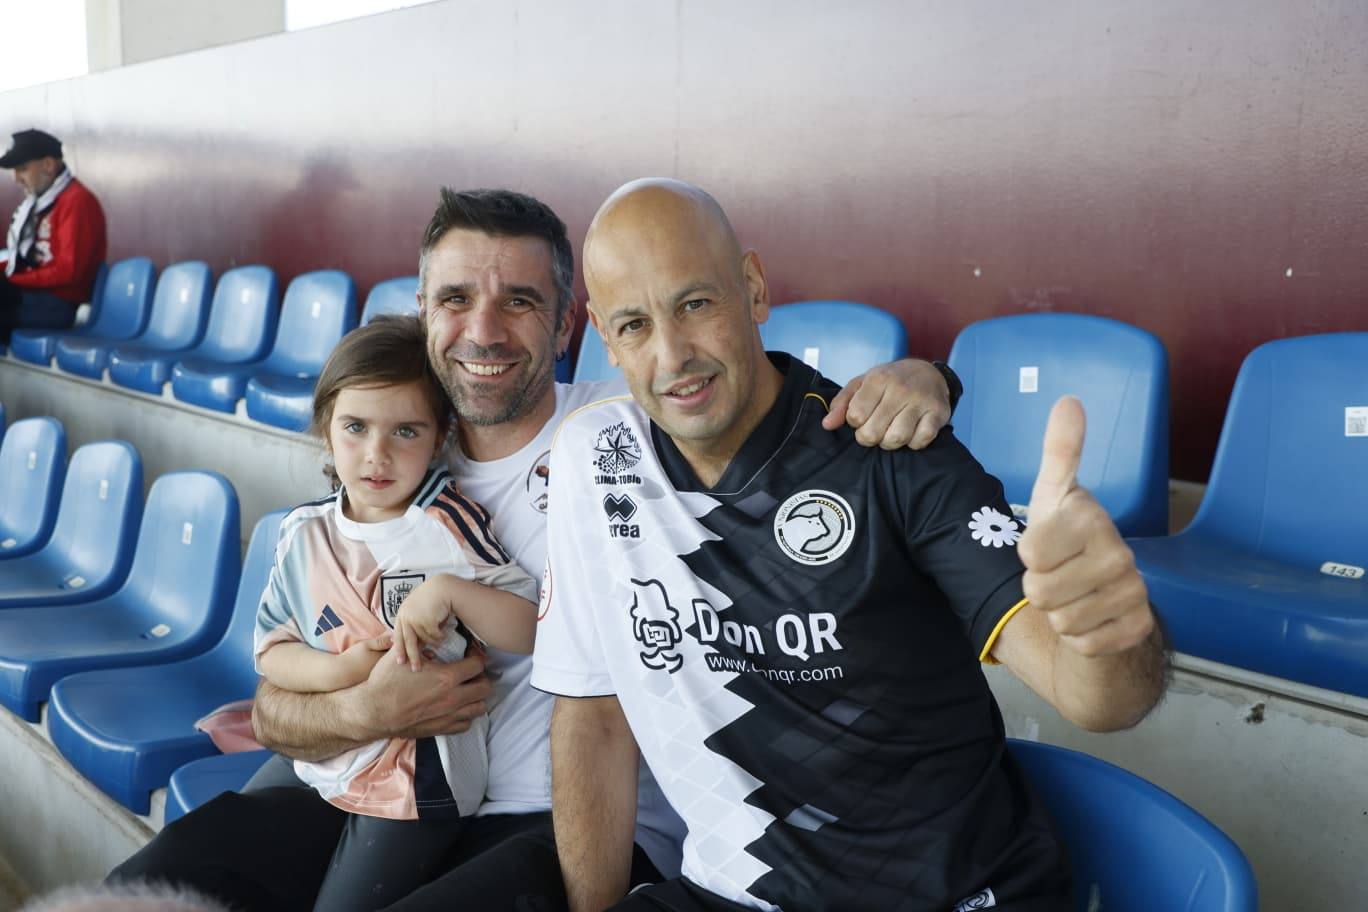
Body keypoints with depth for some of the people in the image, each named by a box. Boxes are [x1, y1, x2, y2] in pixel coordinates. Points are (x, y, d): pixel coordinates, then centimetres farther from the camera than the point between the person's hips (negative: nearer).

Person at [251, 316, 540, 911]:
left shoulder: (450, 524, -12)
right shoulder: (304, 534, 1)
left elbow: (530, 631, -13)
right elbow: (272, 652, 1)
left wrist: (449, 589, -27)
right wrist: (339, 671, -18)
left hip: (416, 787, -5)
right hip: (319, 767, 5)